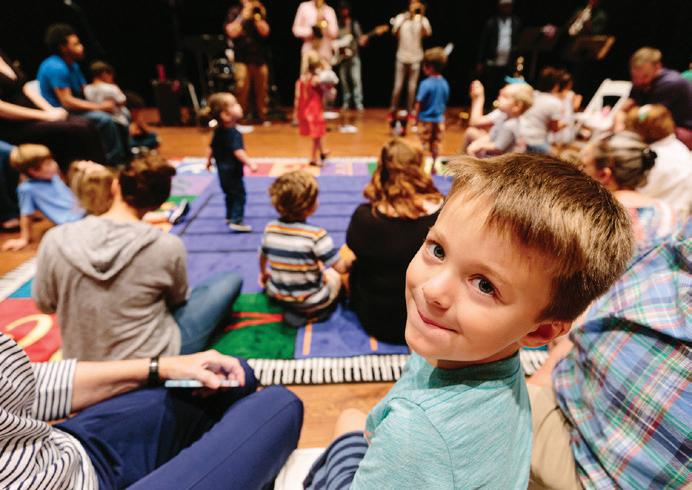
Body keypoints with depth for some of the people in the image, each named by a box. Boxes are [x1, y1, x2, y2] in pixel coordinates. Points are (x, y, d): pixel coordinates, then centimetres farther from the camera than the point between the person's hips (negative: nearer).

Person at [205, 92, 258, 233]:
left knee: (230, 194, 22)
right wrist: (250, 163, -43)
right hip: (232, 171, -9)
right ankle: (237, 221, -3)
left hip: (222, 170, 9)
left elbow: (212, 147, 15)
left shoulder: (218, 131, 4)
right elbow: (238, 152, -35)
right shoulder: (234, 133, -24)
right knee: (239, 195, -2)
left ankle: (230, 217, 35)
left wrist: (209, 160, 28)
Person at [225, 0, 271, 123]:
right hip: (242, 58, -3)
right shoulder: (234, 11, 6)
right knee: (242, 89, -10)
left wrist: (257, 17, -10)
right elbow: (231, 32, -6)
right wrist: (243, 17, -8)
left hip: (260, 58, 3)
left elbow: (265, 32, 2)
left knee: (262, 89, 4)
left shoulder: (259, 11, 13)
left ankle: (262, 117, 14)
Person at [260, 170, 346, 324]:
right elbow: (341, 268, -21)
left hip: (277, 296, 4)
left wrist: (263, 273, 30)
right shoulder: (316, 235, -27)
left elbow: (262, 256, 8)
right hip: (311, 301, -4)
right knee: (334, 273, 24)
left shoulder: (270, 228, -11)